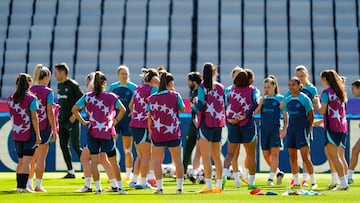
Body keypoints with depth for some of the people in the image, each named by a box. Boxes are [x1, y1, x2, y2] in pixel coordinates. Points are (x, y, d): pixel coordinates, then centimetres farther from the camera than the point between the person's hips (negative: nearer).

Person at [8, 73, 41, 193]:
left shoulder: (11, 99, 6)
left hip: (16, 134, 5)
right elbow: (34, 118, -12)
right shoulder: (31, 99, -10)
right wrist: (38, 135, -10)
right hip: (29, 134, -5)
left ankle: (19, 186, 19)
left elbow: (12, 116, 12)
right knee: (26, 162, -2)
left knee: (20, 161, 16)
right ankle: (23, 186, -5)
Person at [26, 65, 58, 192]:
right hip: (44, 128, -4)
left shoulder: (29, 90, 4)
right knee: (41, 157, 3)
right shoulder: (48, 92, -8)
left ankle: (29, 183, 19)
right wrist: (54, 131, -6)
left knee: (32, 157, 15)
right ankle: (38, 185, 5)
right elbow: (49, 112, -11)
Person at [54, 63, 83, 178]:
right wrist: (60, 114, 14)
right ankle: (70, 172, 14)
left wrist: (75, 115, -16)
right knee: (63, 146, 7)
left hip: (72, 121, -8)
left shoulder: (73, 85, -10)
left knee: (75, 146, -10)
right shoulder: (59, 85, 14)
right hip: (62, 120, 8)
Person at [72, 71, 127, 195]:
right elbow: (122, 110, -8)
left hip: (92, 133, 1)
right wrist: (115, 121, 2)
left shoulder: (87, 97, 1)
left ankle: (98, 187, 4)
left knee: (94, 161, 5)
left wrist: (83, 122, 4)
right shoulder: (111, 96, -2)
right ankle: (120, 187, 12)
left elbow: (74, 109, -2)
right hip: (107, 133, -1)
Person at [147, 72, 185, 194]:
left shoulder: (151, 98, 2)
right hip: (173, 133, 0)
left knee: (157, 161, 7)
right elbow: (182, 109, 12)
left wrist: (150, 132, 15)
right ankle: (179, 187, 13)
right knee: (177, 160, 10)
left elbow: (149, 117, 5)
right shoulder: (175, 95, -4)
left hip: (157, 134, 1)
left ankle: (159, 187, 2)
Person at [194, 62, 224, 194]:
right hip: (218, 123, 6)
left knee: (205, 156, -4)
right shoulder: (220, 87, 7)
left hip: (206, 123, -5)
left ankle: (208, 186, -7)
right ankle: (219, 185, 15)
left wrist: (195, 101, 6)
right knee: (216, 156, 12)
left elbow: (201, 106, -13)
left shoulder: (202, 87, -8)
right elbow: (224, 105, 10)